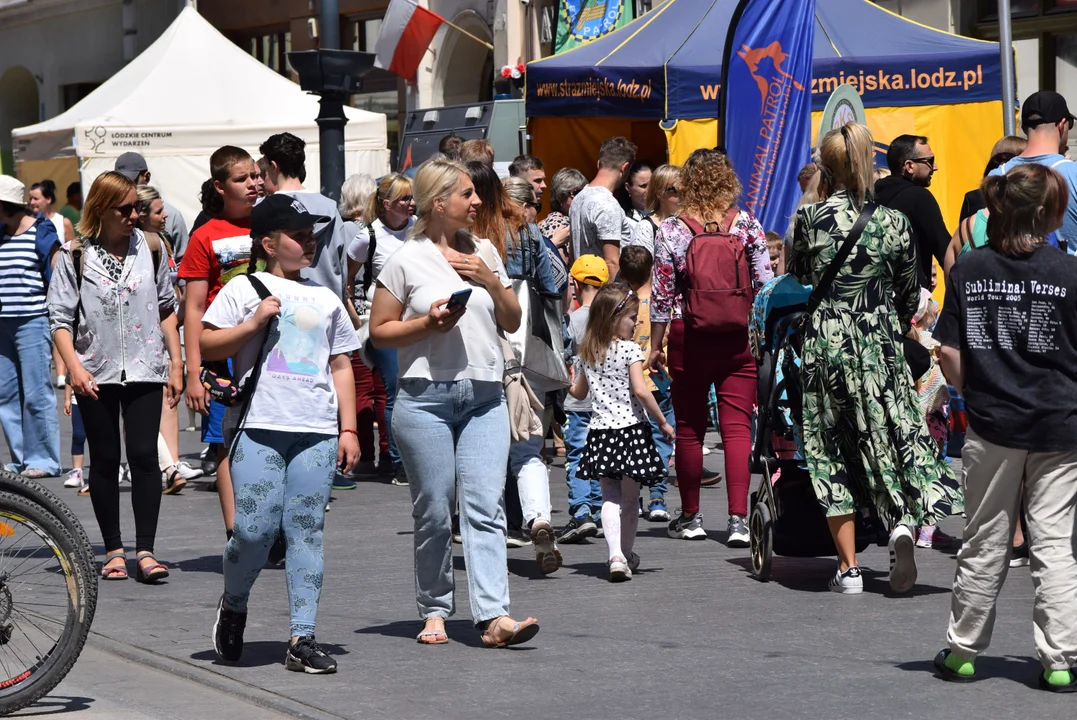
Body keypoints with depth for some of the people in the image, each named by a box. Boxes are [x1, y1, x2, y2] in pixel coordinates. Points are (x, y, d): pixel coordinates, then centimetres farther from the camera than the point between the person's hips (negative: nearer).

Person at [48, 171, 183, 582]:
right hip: (96, 375, 0)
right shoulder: (75, 256, -1)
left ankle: (145, 551, -8)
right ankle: (113, 550, 14)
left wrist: (176, 364, 9)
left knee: (144, 456, -9)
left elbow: (167, 309, 12)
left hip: (145, 371, 0)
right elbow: (60, 317, -1)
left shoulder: (149, 248, 5)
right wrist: (74, 367, -13)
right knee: (105, 461, 6)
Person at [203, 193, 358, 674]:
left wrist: (348, 428, 14)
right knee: (255, 529, -10)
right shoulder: (244, 289, 8)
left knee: (307, 532, -1)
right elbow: (204, 346, 3)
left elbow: (341, 366, 22)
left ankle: (302, 639, 0)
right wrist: (253, 323, -9)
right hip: (258, 427, -3)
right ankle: (233, 606, 17)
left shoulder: (325, 298, 21)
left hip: (317, 432, 4)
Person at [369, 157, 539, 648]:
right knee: (434, 512, 2)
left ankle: (494, 616, -16)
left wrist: (492, 282, -1)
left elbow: (512, 323, 16)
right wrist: (428, 323, -13)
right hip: (426, 398, -3)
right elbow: (379, 331, 1)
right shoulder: (406, 261, 0)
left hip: (485, 397, 3)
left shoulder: (484, 253, 14)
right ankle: (434, 611, 15)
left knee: (485, 506, -8)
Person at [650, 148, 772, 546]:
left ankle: (690, 517, 20)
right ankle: (738, 519, -7)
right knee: (737, 426, 0)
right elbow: (766, 285, -1)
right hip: (739, 338, 0)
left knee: (689, 427, 11)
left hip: (689, 338, 0)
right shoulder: (746, 224, -2)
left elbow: (661, 295, -2)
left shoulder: (670, 230, -5)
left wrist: (655, 345, 7)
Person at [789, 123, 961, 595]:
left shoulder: (809, 218, -6)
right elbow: (909, 294, 8)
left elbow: (794, 281, 8)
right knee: (892, 435, 11)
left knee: (833, 449, 6)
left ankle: (848, 568, 4)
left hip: (824, 343, -1)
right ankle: (903, 520, -17)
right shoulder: (894, 221, -3)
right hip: (880, 342, 1)